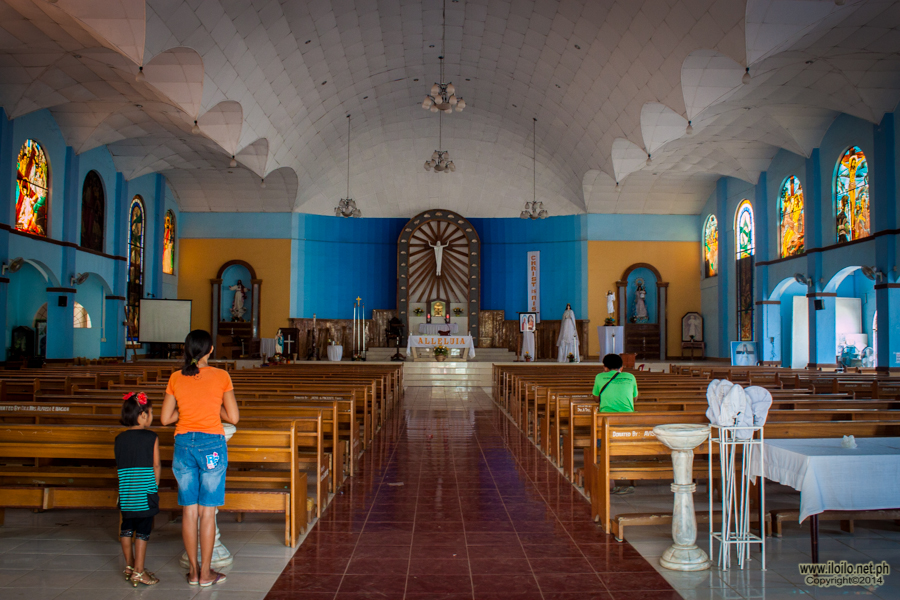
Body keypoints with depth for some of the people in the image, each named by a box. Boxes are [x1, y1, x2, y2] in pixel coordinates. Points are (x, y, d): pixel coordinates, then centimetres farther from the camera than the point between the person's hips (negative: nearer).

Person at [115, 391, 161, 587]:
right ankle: (139, 571, 3)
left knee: (127, 528, 16)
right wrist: (155, 485, 10)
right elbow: (156, 466, -4)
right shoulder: (151, 438, -7)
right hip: (145, 493, -5)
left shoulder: (120, 438, 6)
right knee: (142, 531, 1)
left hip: (126, 494, 5)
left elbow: (119, 465, 11)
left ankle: (129, 566, 27)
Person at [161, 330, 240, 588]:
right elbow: (233, 417, -4)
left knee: (189, 510, 10)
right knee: (207, 511, 3)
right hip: (212, 444, -3)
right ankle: (205, 573, 10)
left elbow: (165, 418, 5)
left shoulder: (176, 378, 2)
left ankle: (193, 571, 19)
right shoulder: (221, 376, -5)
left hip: (184, 444, 3)